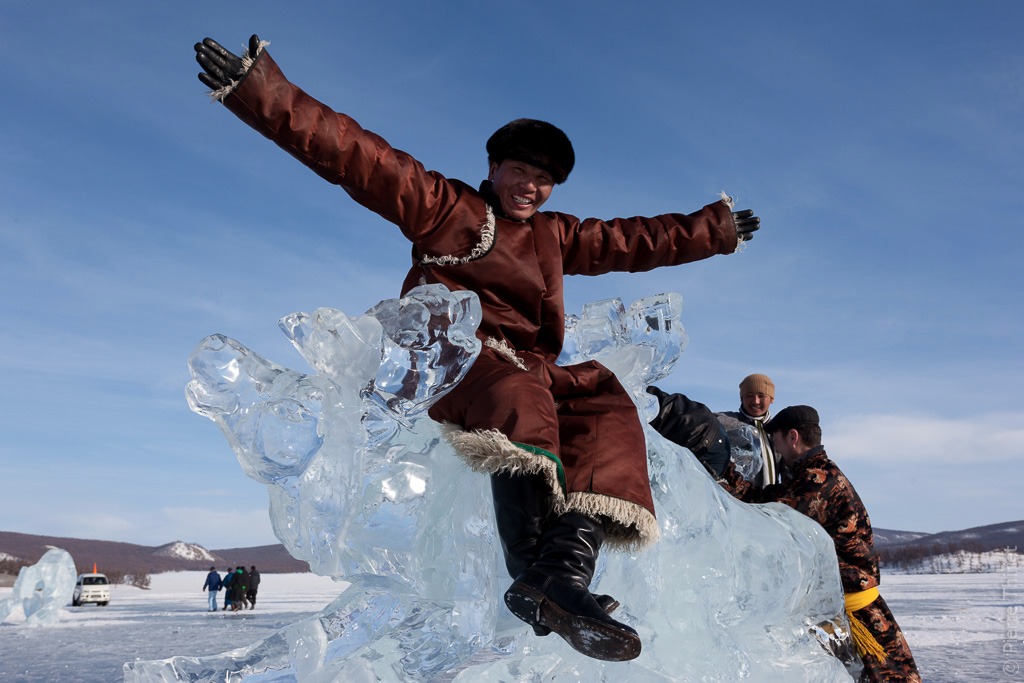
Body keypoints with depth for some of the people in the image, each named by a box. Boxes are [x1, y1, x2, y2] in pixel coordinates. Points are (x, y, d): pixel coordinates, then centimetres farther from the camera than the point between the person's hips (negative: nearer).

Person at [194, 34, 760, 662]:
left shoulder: (557, 237, 27)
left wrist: (715, 230, 37)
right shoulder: (445, 206, 9)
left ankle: (565, 566, -39)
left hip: (526, 373, 6)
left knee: (604, 400, -21)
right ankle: (532, 570, -53)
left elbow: (637, 239, 34)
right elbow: (353, 153, 1)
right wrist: (261, 88, -7)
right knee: (518, 397, -37)